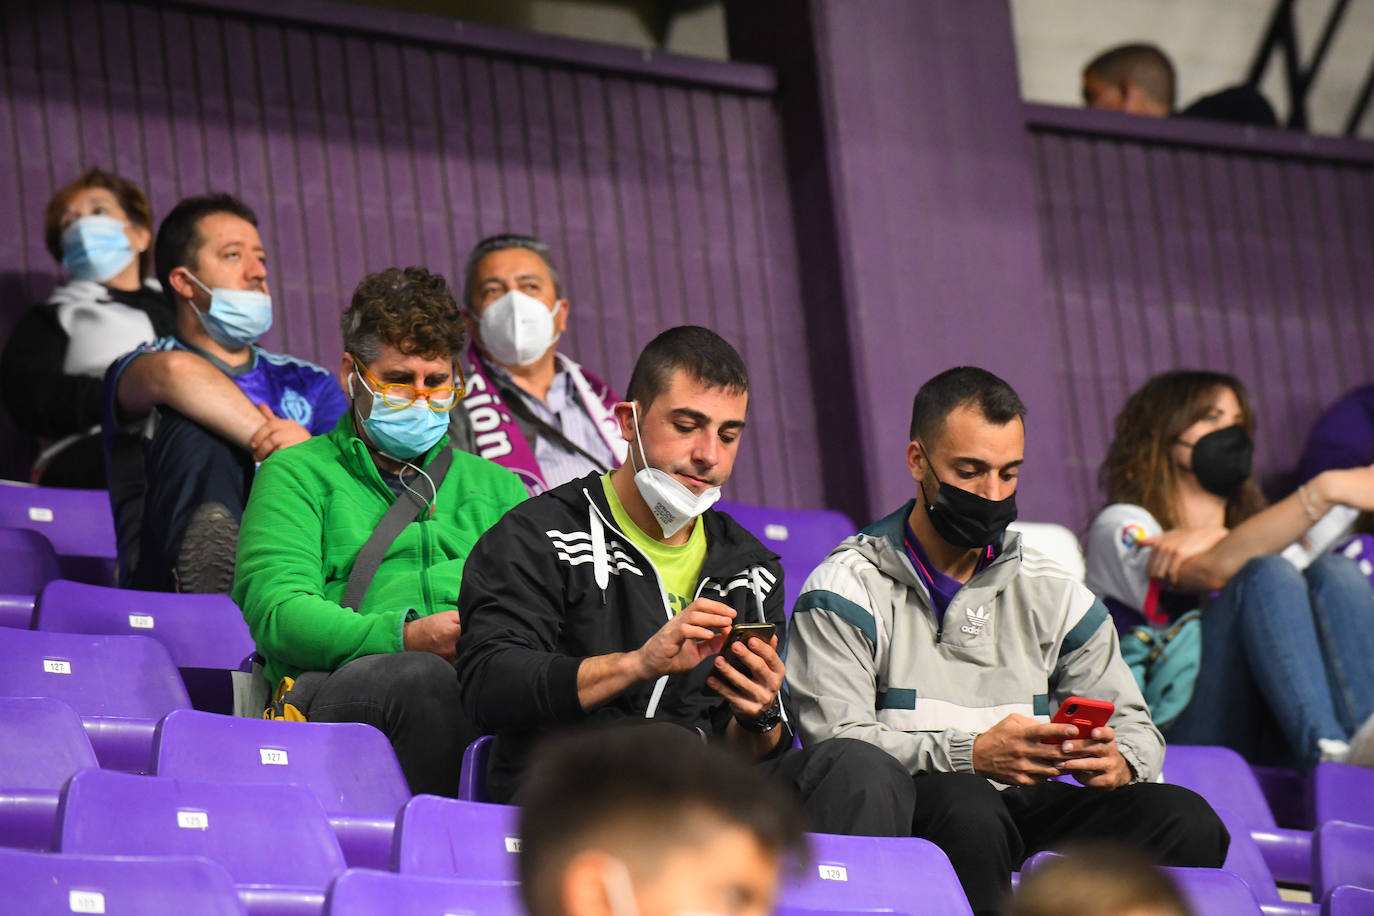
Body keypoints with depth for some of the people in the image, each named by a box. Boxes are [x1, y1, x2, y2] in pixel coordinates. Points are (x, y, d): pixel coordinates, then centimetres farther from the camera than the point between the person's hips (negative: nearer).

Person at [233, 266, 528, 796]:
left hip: (484, 678, 2)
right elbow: (274, 610, 2)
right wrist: (405, 637, -15)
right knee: (425, 678, -39)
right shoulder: (296, 475, 19)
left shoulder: (496, 487, 33)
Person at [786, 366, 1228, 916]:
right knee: (966, 806, -40)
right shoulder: (846, 591, 3)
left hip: (1025, 811, 5)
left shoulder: (1051, 594, 19)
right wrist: (974, 755, -25)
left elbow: (1133, 723, 17)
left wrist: (1116, 762, -9)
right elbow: (838, 740, -11)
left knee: (1187, 820, -21)